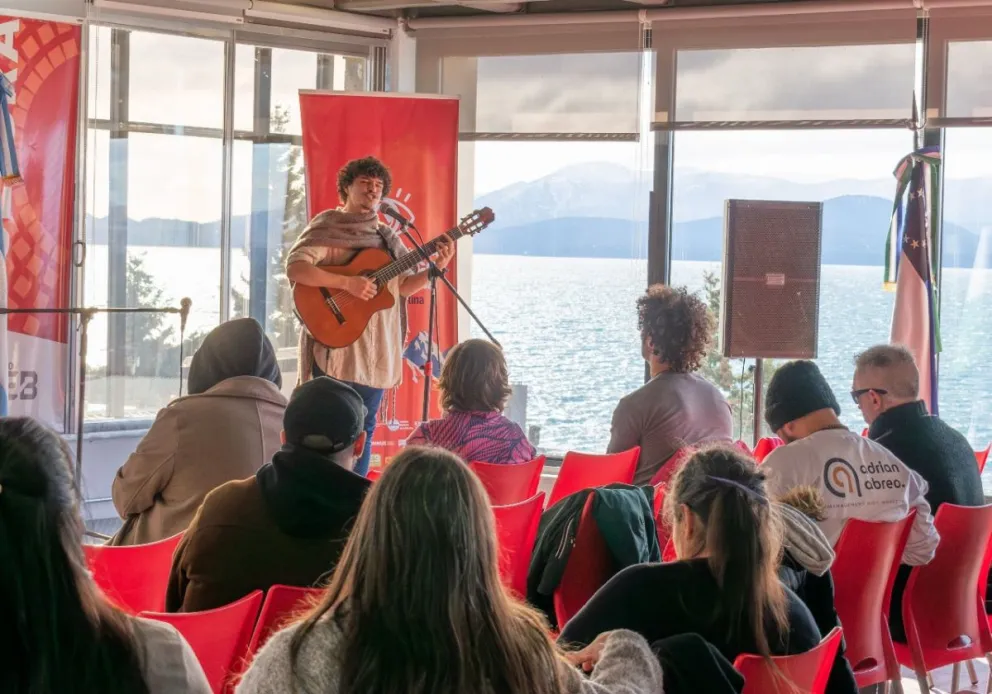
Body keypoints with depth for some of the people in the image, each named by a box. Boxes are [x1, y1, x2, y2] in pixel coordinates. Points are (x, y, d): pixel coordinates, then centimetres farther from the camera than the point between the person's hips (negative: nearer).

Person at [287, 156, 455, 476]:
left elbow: (404, 286, 12)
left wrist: (436, 267, -5)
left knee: (363, 429, 8)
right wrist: (347, 283, -24)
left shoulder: (386, 238, 15)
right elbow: (295, 268, -18)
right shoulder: (327, 228, -4)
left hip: (374, 351, 6)